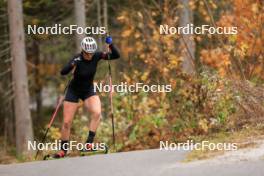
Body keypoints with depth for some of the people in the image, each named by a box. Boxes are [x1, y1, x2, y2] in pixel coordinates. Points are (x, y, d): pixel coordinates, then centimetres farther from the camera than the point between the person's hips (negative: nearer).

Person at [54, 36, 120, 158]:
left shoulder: (96, 56, -15)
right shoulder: (77, 59, -26)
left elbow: (116, 56, -17)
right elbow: (63, 72, -38)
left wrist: (110, 45, -34)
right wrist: (72, 65, -56)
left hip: (89, 90, 2)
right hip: (74, 91, -2)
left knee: (97, 113, -25)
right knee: (67, 122, -2)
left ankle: (89, 142, -17)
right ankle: (63, 149, 16)